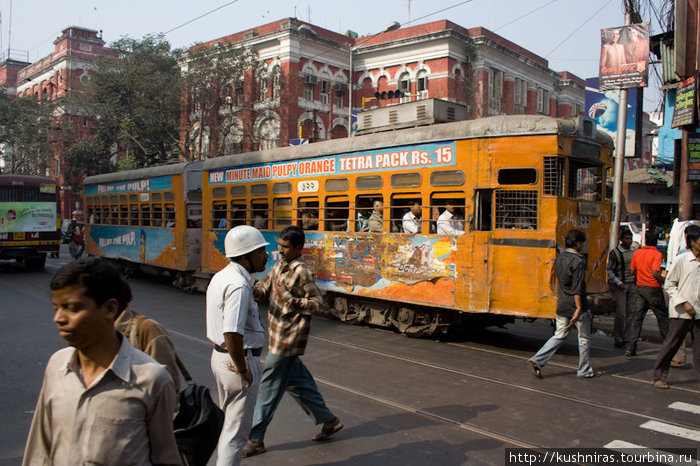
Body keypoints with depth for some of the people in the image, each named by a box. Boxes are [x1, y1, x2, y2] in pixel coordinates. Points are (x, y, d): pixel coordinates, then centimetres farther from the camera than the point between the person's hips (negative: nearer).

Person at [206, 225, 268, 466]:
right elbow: (231, 333, -31)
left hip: (221, 356, 10)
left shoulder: (221, 276, 7)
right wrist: (243, 370, -20)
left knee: (227, 420, 26)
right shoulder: (239, 285, -24)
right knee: (237, 430, 5)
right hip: (240, 359, -10)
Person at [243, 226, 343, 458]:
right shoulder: (279, 265, 7)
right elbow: (265, 289, 9)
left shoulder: (301, 272, -18)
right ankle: (329, 420, 33)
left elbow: (317, 302, -15)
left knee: (269, 388, 2)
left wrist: (293, 302, -26)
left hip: (286, 339, -9)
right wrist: (253, 290, -12)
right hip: (279, 336, 9)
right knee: (297, 382, 19)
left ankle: (255, 440, 16)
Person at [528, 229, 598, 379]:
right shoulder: (578, 261, -16)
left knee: (559, 335, 12)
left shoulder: (559, 258, 7)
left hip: (561, 304, 7)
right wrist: (579, 309, -21)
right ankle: (585, 370, 22)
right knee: (584, 338, 11)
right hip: (576, 304, -7)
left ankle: (537, 360, -2)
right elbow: (577, 288, -21)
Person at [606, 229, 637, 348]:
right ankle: (618, 339, 5)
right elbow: (610, 270, -4)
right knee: (621, 313, -6)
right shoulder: (615, 252, -3)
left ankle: (627, 338, 14)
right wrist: (618, 283, -13)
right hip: (620, 285, -4)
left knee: (631, 312, 4)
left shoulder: (635, 251, 11)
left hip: (632, 285, 4)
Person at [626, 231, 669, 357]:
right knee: (662, 317, 12)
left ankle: (630, 347, -4)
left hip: (640, 287, 4)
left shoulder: (637, 252, 3)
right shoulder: (657, 254, -12)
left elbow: (632, 270, 8)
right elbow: (655, 273, -21)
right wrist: (664, 281, -7)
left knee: (636, 317, 3)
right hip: (653, 289, -4)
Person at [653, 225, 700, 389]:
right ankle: (660, 376, 15)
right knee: (671, 344, 3)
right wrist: (684, 303, -13)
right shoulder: (681, 260, -6)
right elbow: (669, 285, -5)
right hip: (681, 312, -4)